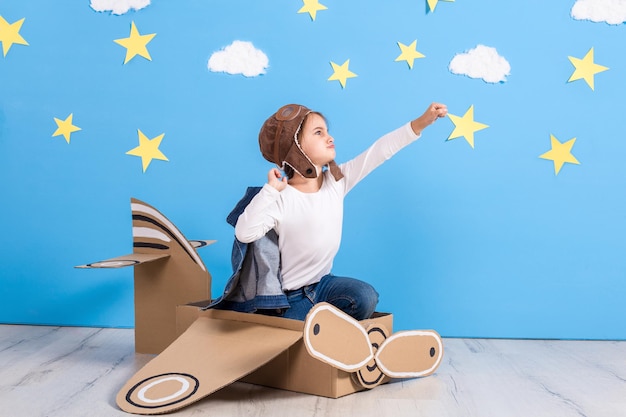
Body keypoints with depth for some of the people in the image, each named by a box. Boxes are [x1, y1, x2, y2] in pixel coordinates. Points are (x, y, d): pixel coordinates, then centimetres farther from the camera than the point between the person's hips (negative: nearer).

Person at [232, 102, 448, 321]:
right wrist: (269, 189, -35)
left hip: (324, 282, 5)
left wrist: (421, 122, -16)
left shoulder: (336, 180, -5)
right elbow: (244, 234, -34)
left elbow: (379, 151, -10)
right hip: (292, 296, -5)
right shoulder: (281, 199, -21)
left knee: (366, 297, -21)